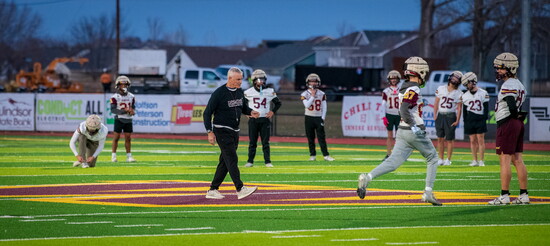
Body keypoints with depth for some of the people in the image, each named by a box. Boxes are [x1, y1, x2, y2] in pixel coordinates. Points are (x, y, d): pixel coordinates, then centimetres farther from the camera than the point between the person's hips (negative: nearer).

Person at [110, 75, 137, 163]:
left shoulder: (131, 97, 7)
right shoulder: (115, 97, -7)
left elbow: (133, 107, 14)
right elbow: (113, 110, -14)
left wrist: (132, 111, -11)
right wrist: (124, 110, -23)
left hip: (128, 120, 4)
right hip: (119, 119, -4)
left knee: (128, 138, 4)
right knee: (116, 137, -2)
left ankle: (129, 156, 7)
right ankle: (113, 155, 4)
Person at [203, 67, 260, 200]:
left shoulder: (240, 92, 9)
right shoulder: (219, 93, -13)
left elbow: (244, 107, 23)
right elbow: (207, 113, -10)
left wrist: (251, 112, -1)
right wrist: (210, 132, -17)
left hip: (235, 131, 8)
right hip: (222, 131, -8)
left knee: (225, 161, 9)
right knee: (232, 159, -15)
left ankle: (213, 190, 15)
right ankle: (240, 189, -22)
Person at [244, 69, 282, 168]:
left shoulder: (270, 92, 0)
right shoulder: (249, 92, -1)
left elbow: (278, 103, 12)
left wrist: (272, 111, -2)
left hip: (265, 119, 0)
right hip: (253, 120, 0)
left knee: (265, 142, 0)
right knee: (252, 142, 5)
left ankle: (268, 161, 3)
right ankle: (250, 161, 11)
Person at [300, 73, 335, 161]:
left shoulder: (321, 94, 3)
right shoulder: (305, 94, -1)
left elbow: (324, 107, 3)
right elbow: (307, 105, -15)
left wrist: (323, 118, -6)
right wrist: (312, 96, -15)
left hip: (319, 118, 0)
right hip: (309, 118, 0)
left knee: (321, 137, -6)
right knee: (310, 138, 3)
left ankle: (326, 155, -8)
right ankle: (312, 155, 11)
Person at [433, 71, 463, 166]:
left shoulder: (459, 94, 0)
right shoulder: (441, 89, 6)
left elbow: (459, 108, -1)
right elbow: (436, 103, 9)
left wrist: (457, 120, -8)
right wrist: (435, 115, 1)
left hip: (451, 116, -2)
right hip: (440, 115, 2)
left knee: (449, 139, 0)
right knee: (440, 138, 5)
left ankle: (448, 159, 8)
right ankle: (441, 159, 12)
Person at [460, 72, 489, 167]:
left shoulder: (483, 93, 0)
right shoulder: (465, 96, 10)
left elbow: (486, 108, 1)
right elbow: (464, 110, 13)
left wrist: (484, 119, -6)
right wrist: (465, 123, 8)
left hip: (480, 120, -3)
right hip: (470, 120, 3)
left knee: (481, 140, -4)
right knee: (473, 141, 4)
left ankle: (481, 161, 0)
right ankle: (475, 160, 9)